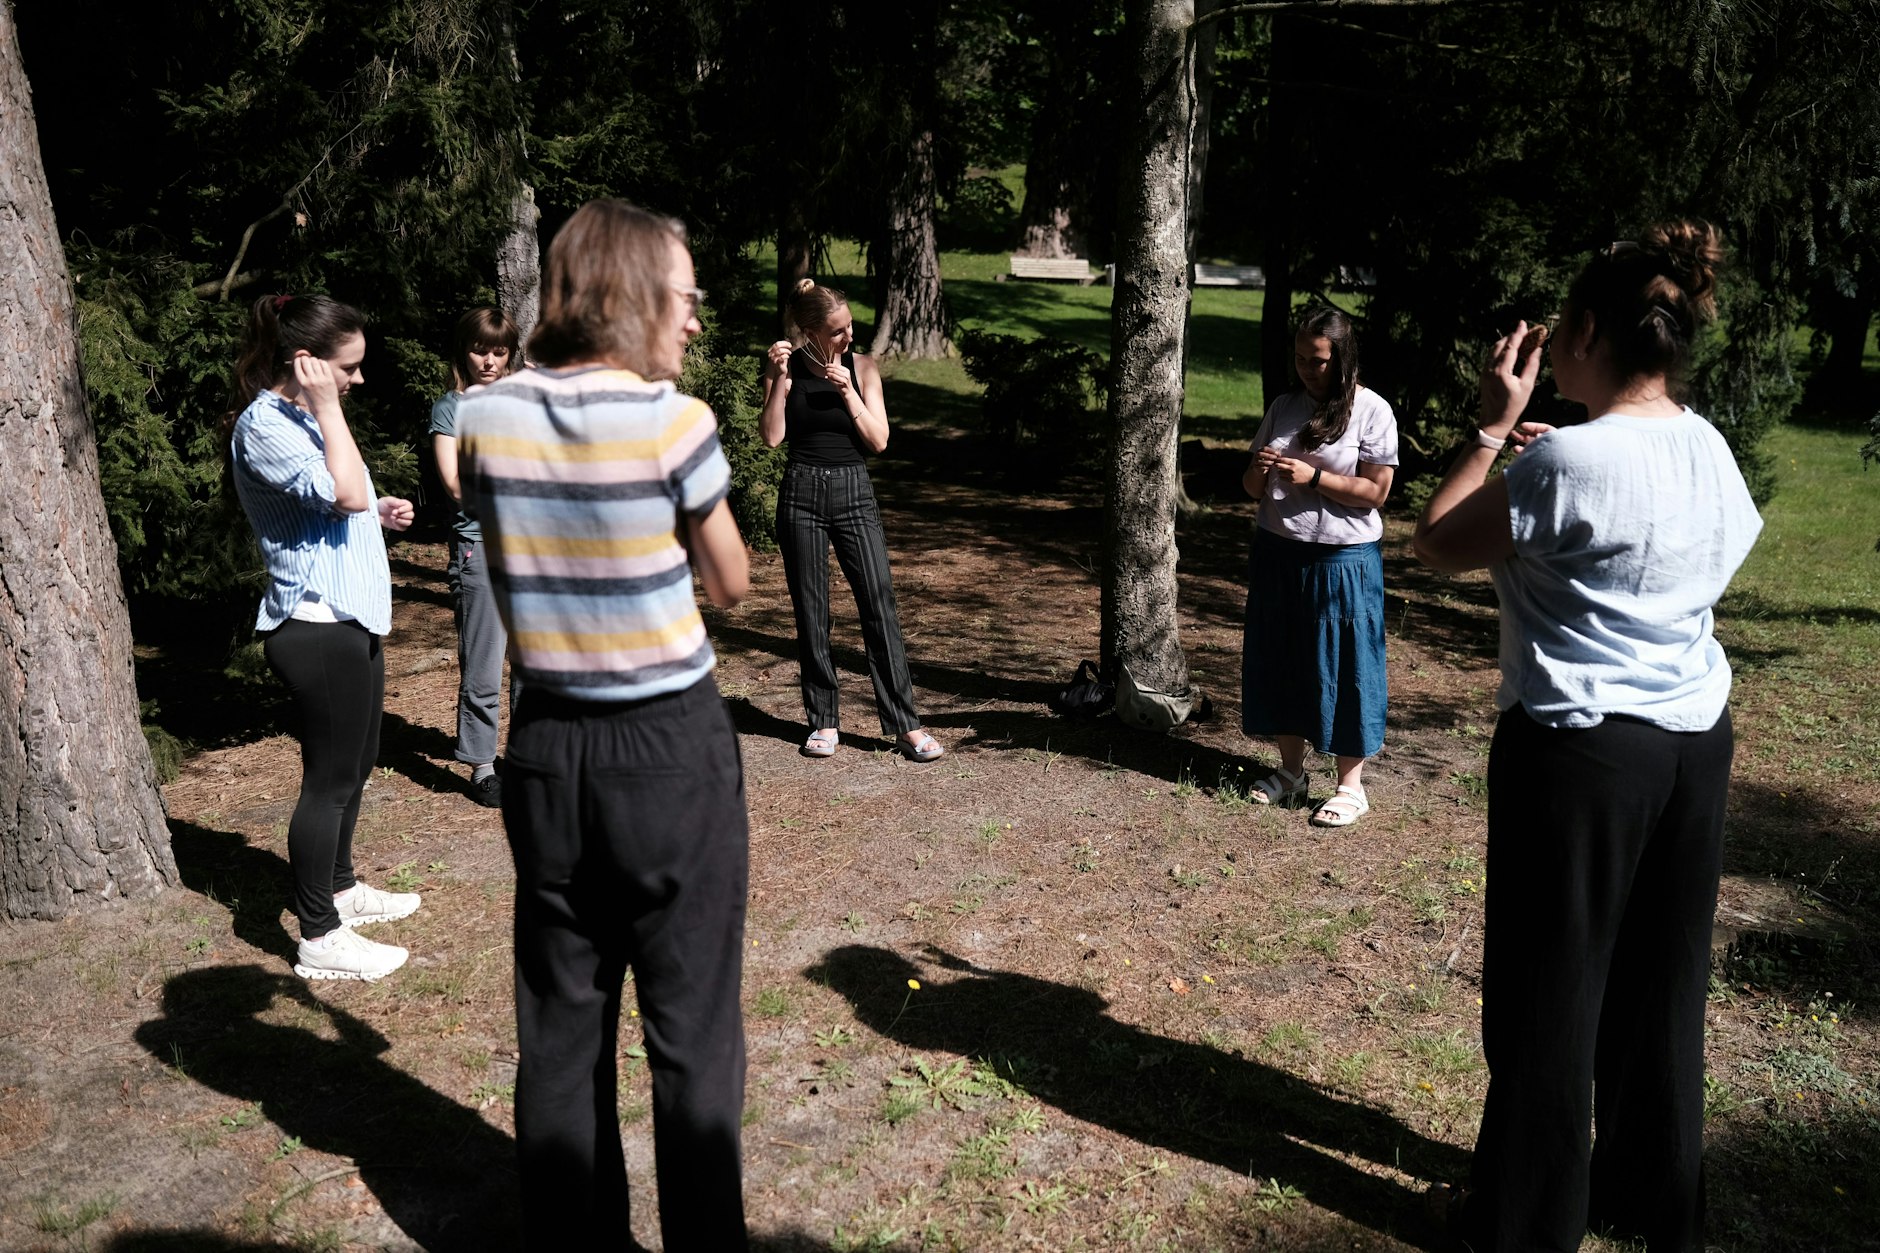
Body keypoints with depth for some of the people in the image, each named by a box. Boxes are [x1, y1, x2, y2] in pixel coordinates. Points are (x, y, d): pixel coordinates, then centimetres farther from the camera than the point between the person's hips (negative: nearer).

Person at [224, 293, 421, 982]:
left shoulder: (302, 416, 16)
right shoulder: (262, 426, -16)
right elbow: (345, 493, -28)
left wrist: (379, 511, 10)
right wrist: (327, 410, -21)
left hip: (350, 619, 10)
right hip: (317, 625, -10)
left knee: (356, 766, 20)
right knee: (329, 778, -4)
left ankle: (340, 887, 37)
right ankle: (319, 939, 6)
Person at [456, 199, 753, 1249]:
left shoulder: (488, 419, -1)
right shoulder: (673, 420, -14)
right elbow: (733, 583, -1)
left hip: (548, 747, 5)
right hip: (673, 746, -4)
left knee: (561, 1027, 17)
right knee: (693, 1031, 9)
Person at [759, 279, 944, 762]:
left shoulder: (862, 368, 3)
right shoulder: (788, 368, 2)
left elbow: (878, 440, -4)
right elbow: (771, 436, -6)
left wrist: (847, 391, -14)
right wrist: (779, 379, -13)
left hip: (854, 492, 0)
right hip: (801, 492, 0)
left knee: (880, 605, -5)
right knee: (810, 612, 5)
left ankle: (906, 725, 0)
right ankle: (823, 720, 17)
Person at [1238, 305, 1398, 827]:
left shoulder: (1372, 411, -6)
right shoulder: (1283, 407, 8)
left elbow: (1375, 491, -11)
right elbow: (1255, 489, 12)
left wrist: (1312, 477, -19)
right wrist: (1259, 471, -11)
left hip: (1342, 561, -5)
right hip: (1278, 554, 5)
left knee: (1344, 667, 1)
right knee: (1281, 662, 11)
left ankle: (1351, 786, 12)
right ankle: (1290, 771, 25)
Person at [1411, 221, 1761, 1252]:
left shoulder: (1568, 459, -18)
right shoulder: (1712, 452, 6)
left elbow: (1436, 545, -9)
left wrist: (1492, 428, -3)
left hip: (1580, 746, -8)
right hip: (1696, 740, 8)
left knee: (1550, 986, 6)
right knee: (1663, 982, 18)